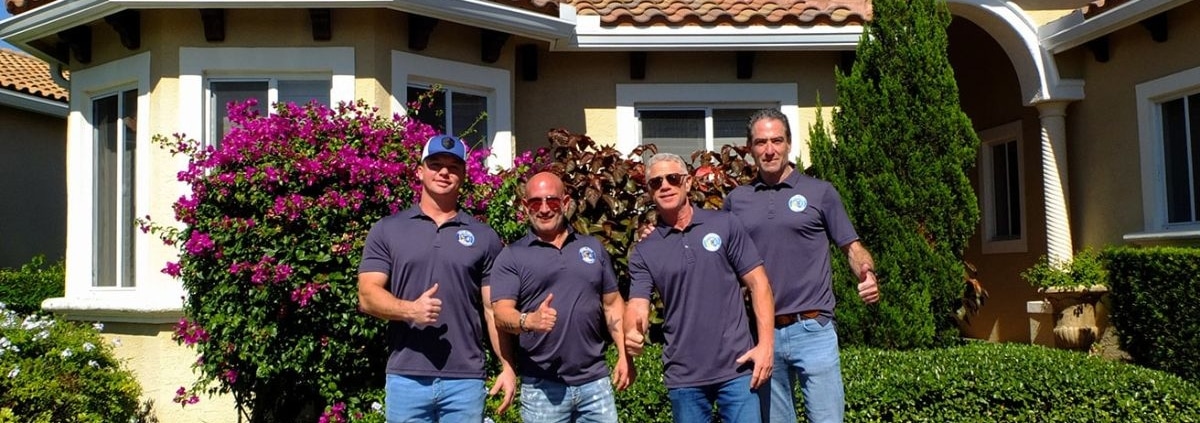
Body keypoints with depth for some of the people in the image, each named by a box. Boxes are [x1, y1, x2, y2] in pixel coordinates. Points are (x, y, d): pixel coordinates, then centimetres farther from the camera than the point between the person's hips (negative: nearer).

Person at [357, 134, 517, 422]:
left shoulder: (484, 237, 8)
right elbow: (367, 296, -1)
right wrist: (410, 309, -20)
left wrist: (508, 367, -2)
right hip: (405, 378, 0)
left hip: (465, 380, 1)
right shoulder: (387, 230, 6)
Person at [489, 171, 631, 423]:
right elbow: (501, 313, -10)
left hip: (595, 381, 3)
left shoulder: (593, 248, 12)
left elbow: (612, 304, 14)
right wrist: (528, 321, -32)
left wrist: (625, 355, 4)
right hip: (542, 387, -3)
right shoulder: (512, 256, 1)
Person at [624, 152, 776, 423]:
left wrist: (765, 344, -8)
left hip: (737, 367, -1)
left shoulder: (724, 225, 1)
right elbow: (638, 306, -6)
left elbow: (758, 284, 1)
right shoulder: (644, 251, 4)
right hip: (683, 376, 2)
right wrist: (633, 333, -29)